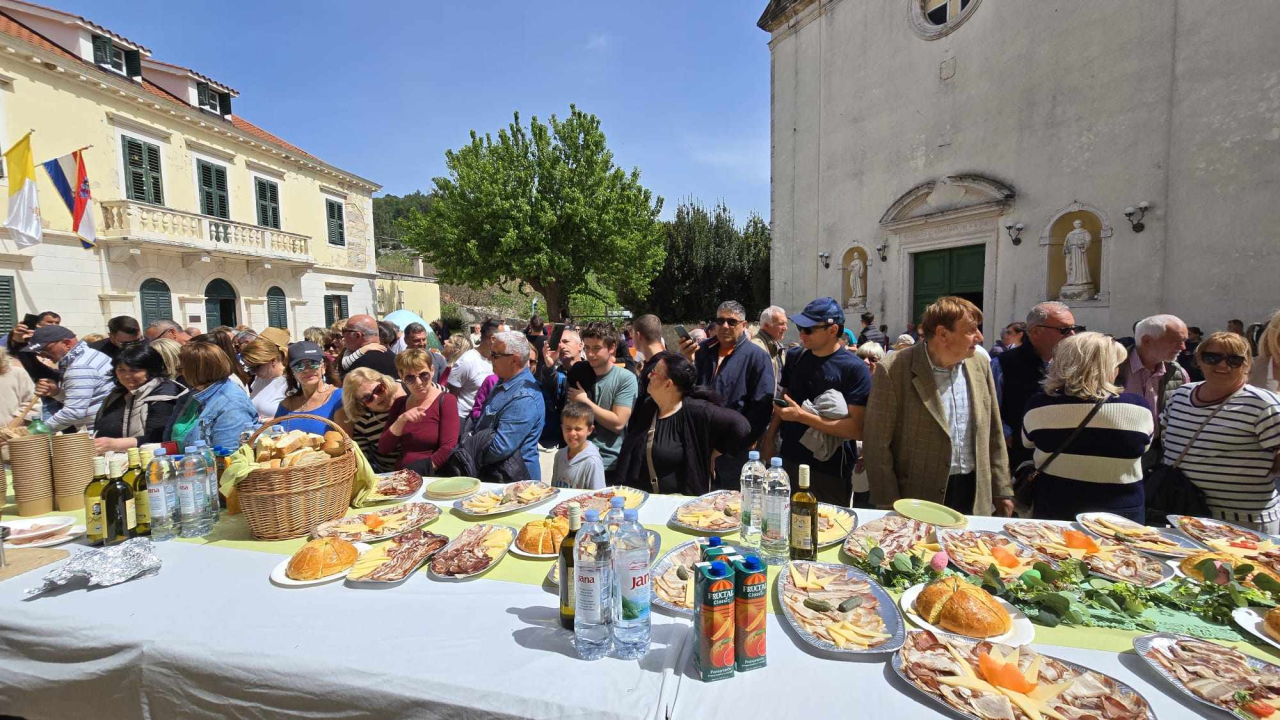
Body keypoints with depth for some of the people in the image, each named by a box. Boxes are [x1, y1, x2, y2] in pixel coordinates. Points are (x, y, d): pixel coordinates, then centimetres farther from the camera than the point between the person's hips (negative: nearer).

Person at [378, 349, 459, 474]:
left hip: (433, 476, -3)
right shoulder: (399, 403, 13)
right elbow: (383, 449, 5)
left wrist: (420, 472, -16)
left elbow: (448, 448, -12)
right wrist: (401, 421, -9)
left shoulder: (446, 401, -3)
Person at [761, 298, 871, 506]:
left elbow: (857, 429, -20)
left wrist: (802, 416, -23)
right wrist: (769, 438, 3)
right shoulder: (794, 356, 2)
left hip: (830, 472, -5)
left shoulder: (855, 368, -15)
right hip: (788, 460, 5)